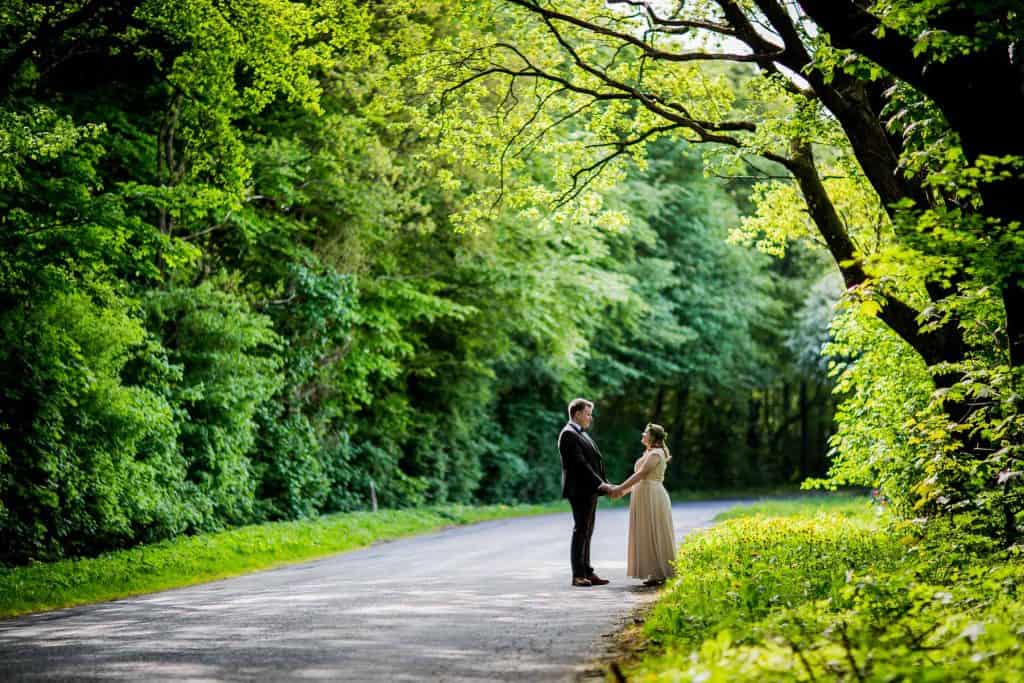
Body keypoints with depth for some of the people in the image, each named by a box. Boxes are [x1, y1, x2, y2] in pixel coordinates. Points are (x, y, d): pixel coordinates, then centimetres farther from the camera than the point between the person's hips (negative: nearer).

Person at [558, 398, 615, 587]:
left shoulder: (582, 434, 19)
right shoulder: (568, 434, -12)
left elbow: (593, 461, 18)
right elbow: (580, 463, -20)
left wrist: (603, 483, 7)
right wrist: (600, 484, -20)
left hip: (590, 490, 10)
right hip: (579, 491, -10)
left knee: (586, 533, 11)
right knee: (580, 531, -8)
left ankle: (587, 573, 14)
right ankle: (578, 575, -6)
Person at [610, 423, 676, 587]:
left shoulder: (656, 454, -12)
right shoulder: (649, 453, 19)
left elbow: (640, 474, -19)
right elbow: (640, 478, 19)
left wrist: (620, 488, -19)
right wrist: (624, 490, 12)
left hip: (652, 497, -10)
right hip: (644, 497, 10)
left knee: (654, 535, -7)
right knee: (648, 535, 10)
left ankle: (659, 574, -4)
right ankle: (656, 574, 11)